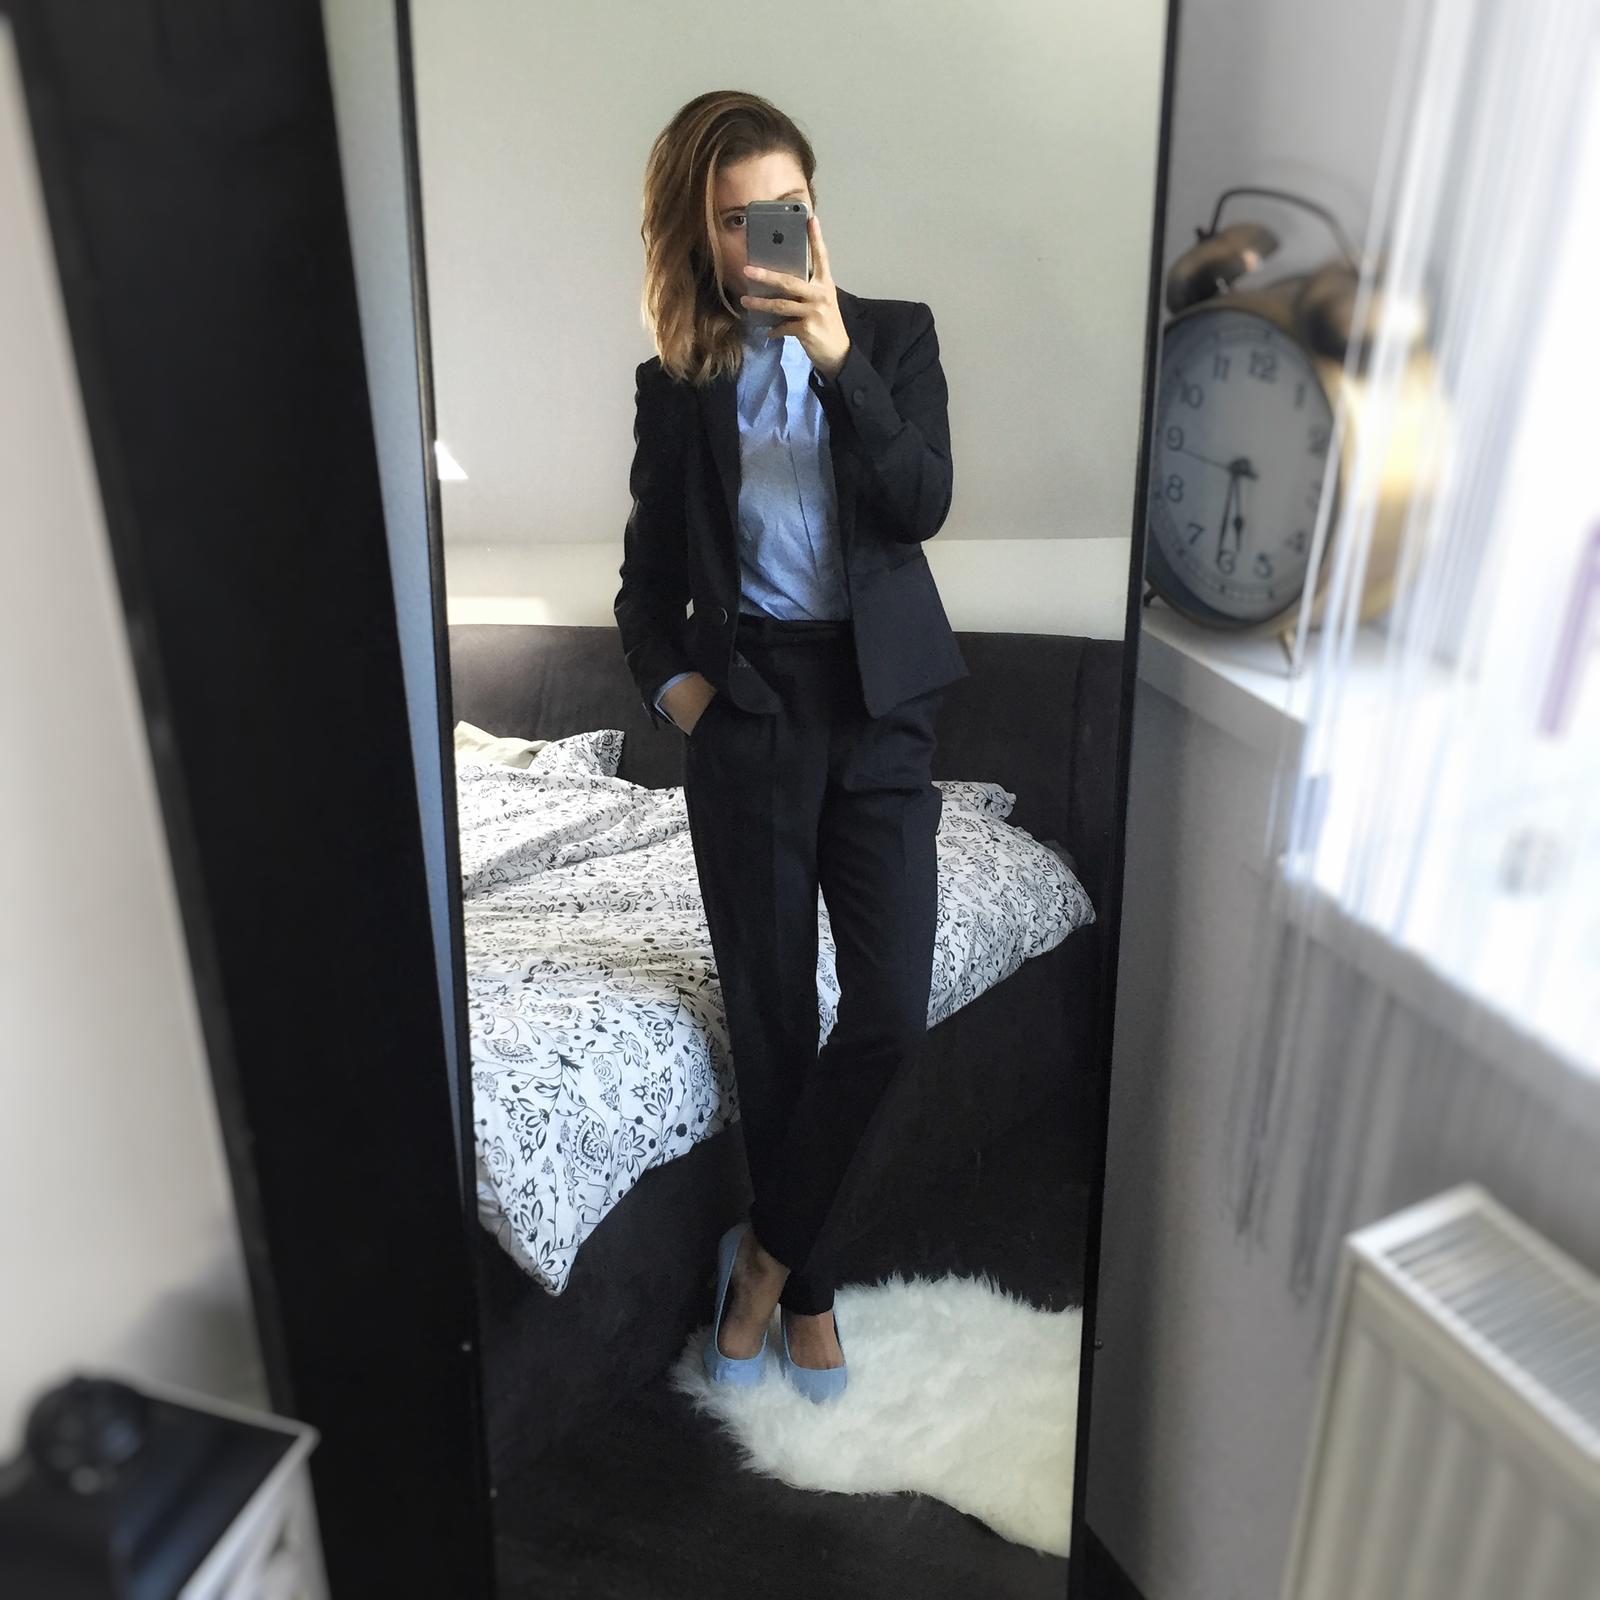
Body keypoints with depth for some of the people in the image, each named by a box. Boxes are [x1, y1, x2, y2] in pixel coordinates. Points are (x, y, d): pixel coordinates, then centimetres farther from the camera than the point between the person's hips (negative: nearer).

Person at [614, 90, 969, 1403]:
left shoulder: (895, 336, 5)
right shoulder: (677, 383, 7)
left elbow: (924, 505, -9)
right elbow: (650, 575, 13)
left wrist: (839, 359, -18)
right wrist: (671, 682, -4)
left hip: (879, 707, 0)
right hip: (746, 710, 0)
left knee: (890, 1011, -8)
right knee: (772, 1017, 4)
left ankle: (767, 1245, 16)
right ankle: (807, 1282, 25)